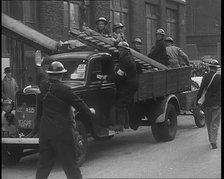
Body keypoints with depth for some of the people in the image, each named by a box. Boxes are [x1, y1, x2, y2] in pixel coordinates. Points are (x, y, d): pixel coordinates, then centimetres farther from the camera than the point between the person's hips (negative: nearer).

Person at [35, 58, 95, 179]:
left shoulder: (43, 85, 2)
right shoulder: (64, 89, -16)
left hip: (45, 131, 6)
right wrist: (90, 112, 9)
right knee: (70, 164, 0)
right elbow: (79, 104, -10)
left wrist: (38, 65, 45)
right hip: (62, 132, -6)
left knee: (43, 164, 14)